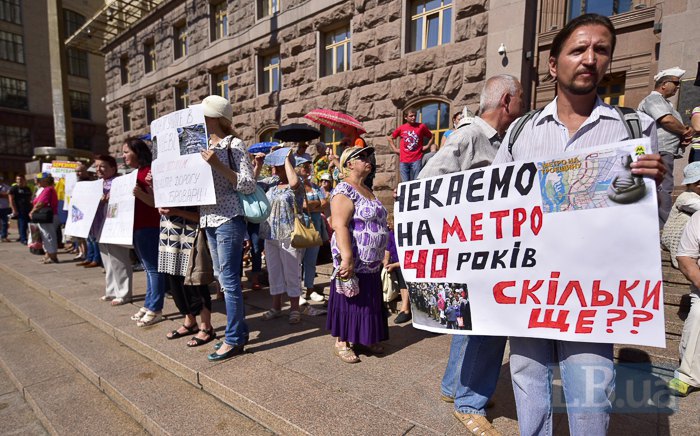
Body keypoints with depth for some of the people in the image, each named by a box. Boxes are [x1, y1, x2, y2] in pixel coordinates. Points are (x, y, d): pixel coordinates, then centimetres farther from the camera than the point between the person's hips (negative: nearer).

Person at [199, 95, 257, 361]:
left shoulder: (234, 144, -7)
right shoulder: (205, 146, 14)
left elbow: (249, 185, -13)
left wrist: (218, 165, -20)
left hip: (228, 219, -8)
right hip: (208, 220, 8)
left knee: (229, 279, -3)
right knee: (222, 277, 14)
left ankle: (233, 340, 11)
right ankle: (239, 331, 28)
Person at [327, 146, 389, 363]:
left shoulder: (366, 190, 16)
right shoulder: (344, 191, -13)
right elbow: (340, 226, -23)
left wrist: (380, 256, 23)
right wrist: (347, 259, -30)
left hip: (371, 261, 9)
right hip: (354, 261, -9)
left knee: (367, 301, 16)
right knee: (349, 300, 2)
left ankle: (363, 338, 30)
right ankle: (341, 342, 17)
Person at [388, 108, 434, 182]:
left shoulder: (421, 126, 4)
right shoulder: (401, 128, 8)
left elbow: (432, 137, 16)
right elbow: (390, 138, 20)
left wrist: (427, 146, 3)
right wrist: (395, 149, 11)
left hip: (416, 159, -1)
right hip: (403, 160, 1)